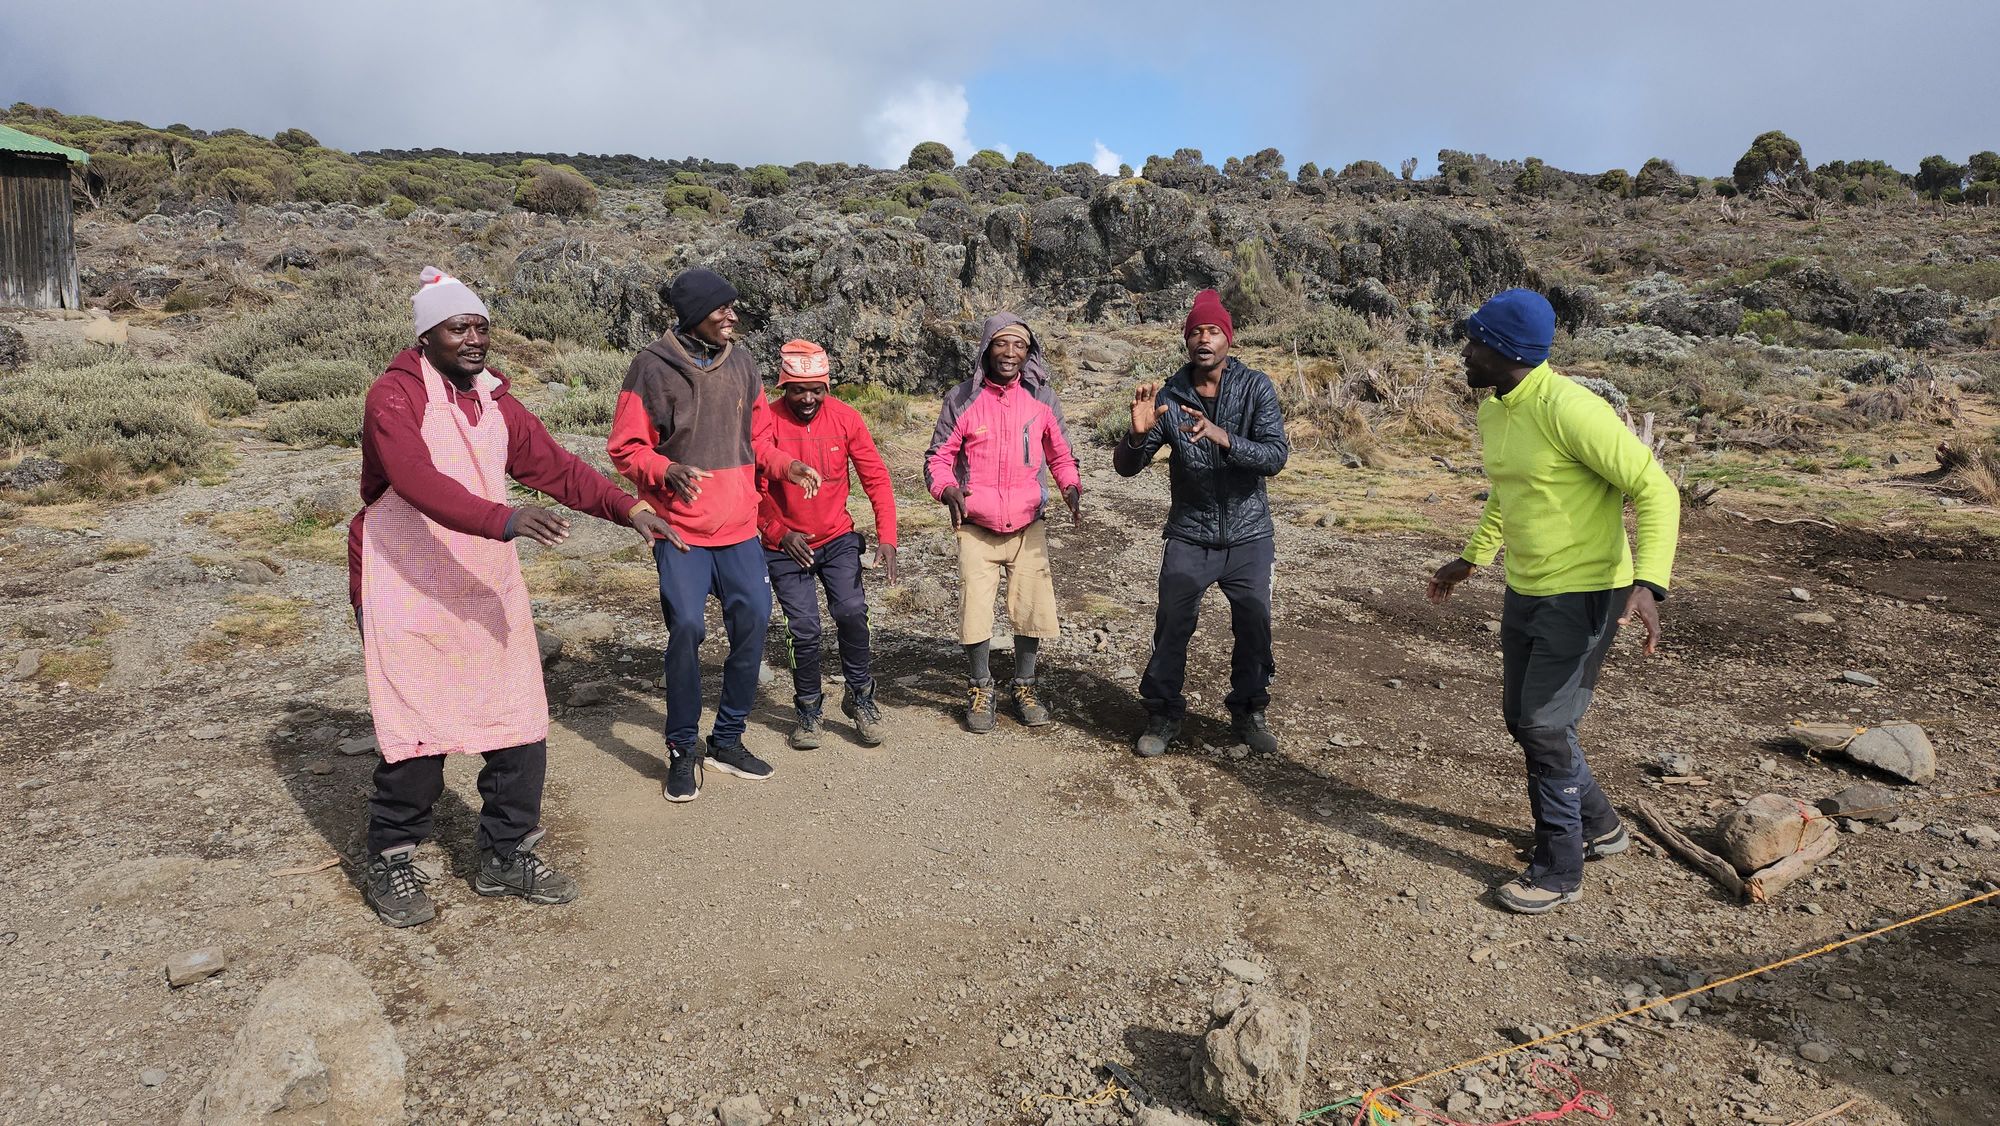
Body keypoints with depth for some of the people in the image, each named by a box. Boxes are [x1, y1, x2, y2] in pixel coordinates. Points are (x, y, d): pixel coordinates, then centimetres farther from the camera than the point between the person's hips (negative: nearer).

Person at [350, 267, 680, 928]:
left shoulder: (496, 404, 11)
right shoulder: (395, 397, -11)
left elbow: (557, 468, 7)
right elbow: (419, 481, -27)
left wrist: (630, 509, -7)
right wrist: (504, 520, -41)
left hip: (489, 593, 7)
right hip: (407, 594, -6)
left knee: (521, 727, 7)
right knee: (417, 736, -2)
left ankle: (506, 856, 24)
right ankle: (390, 863, 21)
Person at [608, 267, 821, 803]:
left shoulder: (742, 363, 8)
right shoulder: (653, 367, -7)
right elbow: (625, 448, -5)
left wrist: (787, 466, -1)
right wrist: (668, 470, -23)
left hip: (739, 526, 5)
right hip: (680, 528, -5)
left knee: (753, 621, 3)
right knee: (687, 628, -10)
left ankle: (727, 739, 21)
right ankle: (683, 750, 11)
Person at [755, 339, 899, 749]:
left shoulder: (846, 418, -7)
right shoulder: (765, 422, -12)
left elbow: (876, 478, -6)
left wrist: (887, 537, -14)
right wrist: (778, 534, -17)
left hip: (837, 538, 1)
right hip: (786, 546, -1)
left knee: (851, 611, -16)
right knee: (804, 628, -5)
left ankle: (860, 695, 7)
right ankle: (807, 709, 18)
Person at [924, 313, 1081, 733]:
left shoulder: (1042, 398, 0)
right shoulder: (961, 399, -5)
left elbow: (1060, 455, 10)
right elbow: (938, 457, 0)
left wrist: (1071, 488, -9)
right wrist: (948, 491, -20)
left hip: (1027, 528, 2)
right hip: (976, 529, -1)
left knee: (1033, 612, 3)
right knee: (974, 615, -2)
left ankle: (1024, 686, 27)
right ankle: (980, 690, 21)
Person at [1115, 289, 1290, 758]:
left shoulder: (1256, 387, -7)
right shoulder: (1169, 396, -4)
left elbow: (1276, 455, -19)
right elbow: (1125, 466, -4)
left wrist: (1221, 436, -34)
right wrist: (1138, 434, -26)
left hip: (1248, 537, 0)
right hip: (1188, 538, 0)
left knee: (1254, 629, 9)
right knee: (1171, 629, 0)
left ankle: (1248, 713, 30)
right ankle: (1163, 715, 19)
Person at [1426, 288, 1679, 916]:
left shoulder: (1567, 408, -23)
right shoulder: (1492, 412, 5)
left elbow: (1655, 490, -23)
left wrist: (1649, 582, -33)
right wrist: (1471, 559, 26)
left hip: (1583, 597, -9)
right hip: (1525, 592, 9)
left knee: (1546, 727, -4)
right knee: (1522, 718, 16)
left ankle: (1559, 871, 14)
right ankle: (1598, 826, 39)